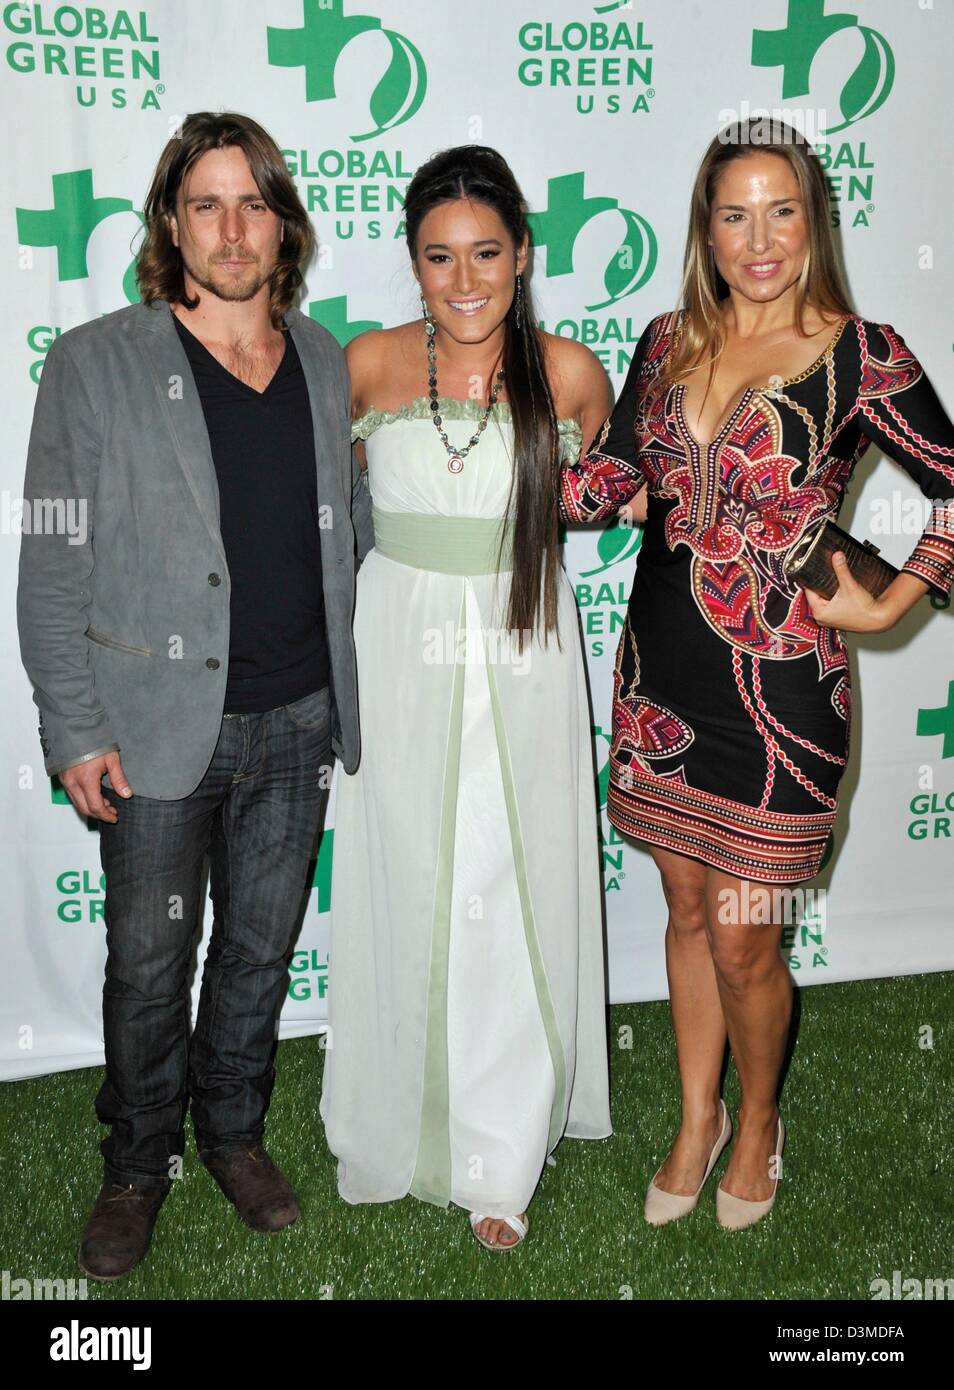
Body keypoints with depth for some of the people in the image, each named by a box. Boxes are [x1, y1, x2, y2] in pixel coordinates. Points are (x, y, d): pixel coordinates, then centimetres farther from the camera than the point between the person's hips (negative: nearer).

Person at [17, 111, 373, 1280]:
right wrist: (75, 729, -9)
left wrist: (348, 687, 5)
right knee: (147, 967, 9)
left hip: (298, 722, 3)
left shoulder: (327, 361, 6)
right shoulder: (94, 363, -5)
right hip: (159, 725, -3)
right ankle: (137, 1164, 33)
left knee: (261, 947, 17)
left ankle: (234, 1131, 39)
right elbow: (51, 565, -6)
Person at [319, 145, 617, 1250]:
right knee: (406, 890, 9)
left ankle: (500, 1156, 22)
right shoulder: (371, 362, -3)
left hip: (521, 658, 0)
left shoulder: (567, 373, -4)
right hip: (401, 656, 1)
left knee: (509, 898, 4)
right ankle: (404, 1122, 33)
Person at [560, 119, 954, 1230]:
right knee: (687, 909, 16)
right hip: (659, 675, 4)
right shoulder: (668, 345, 6)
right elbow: (602, 482, 10)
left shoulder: (860, 356, -7)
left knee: (740, 938, 4)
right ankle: (697, 1119, 38)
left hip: (777, 687, -4)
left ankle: (757, 1123, 34)